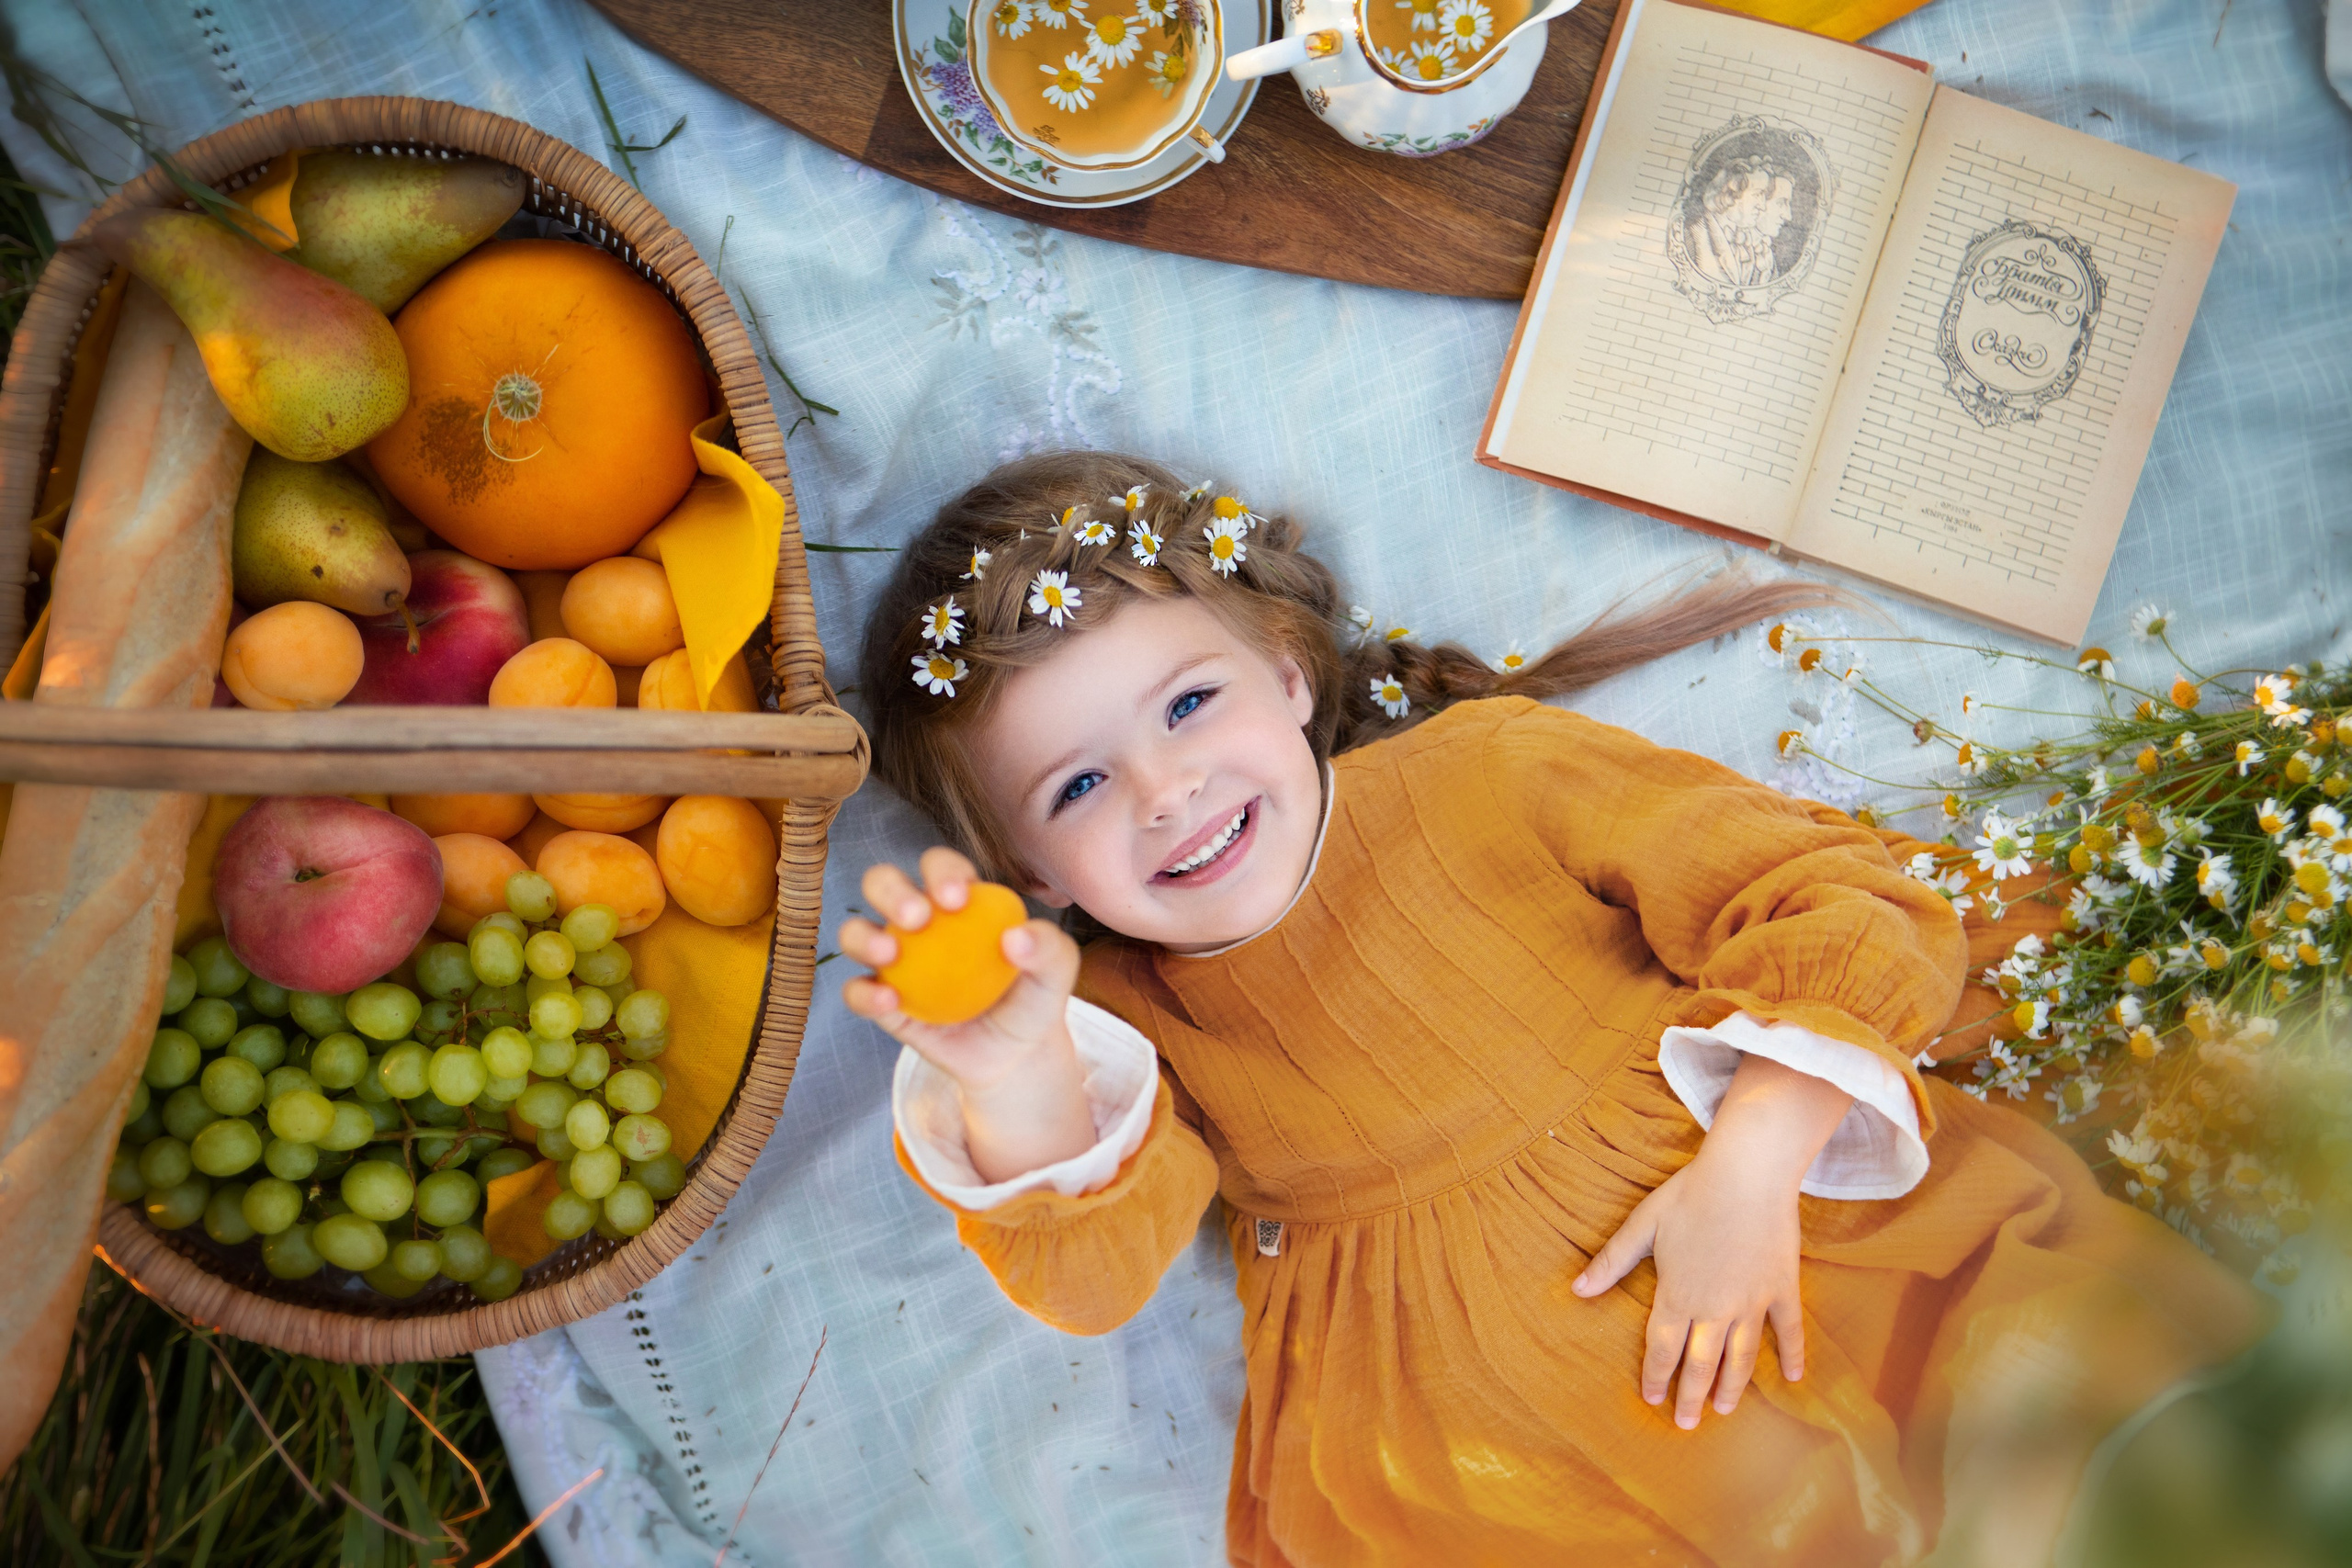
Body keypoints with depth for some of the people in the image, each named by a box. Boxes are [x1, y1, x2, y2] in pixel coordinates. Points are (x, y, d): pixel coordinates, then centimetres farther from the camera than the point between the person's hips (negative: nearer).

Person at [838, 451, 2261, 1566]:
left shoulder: (1488, 767, 1)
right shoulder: (1120, 1014, 5)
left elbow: (1846, 904, -1)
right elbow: (1092, 1273, -13)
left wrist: (1752, 1170, -15)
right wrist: (1010, 1080, -34)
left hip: (1760, 1224, 0)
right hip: (1476, 1407, 1)